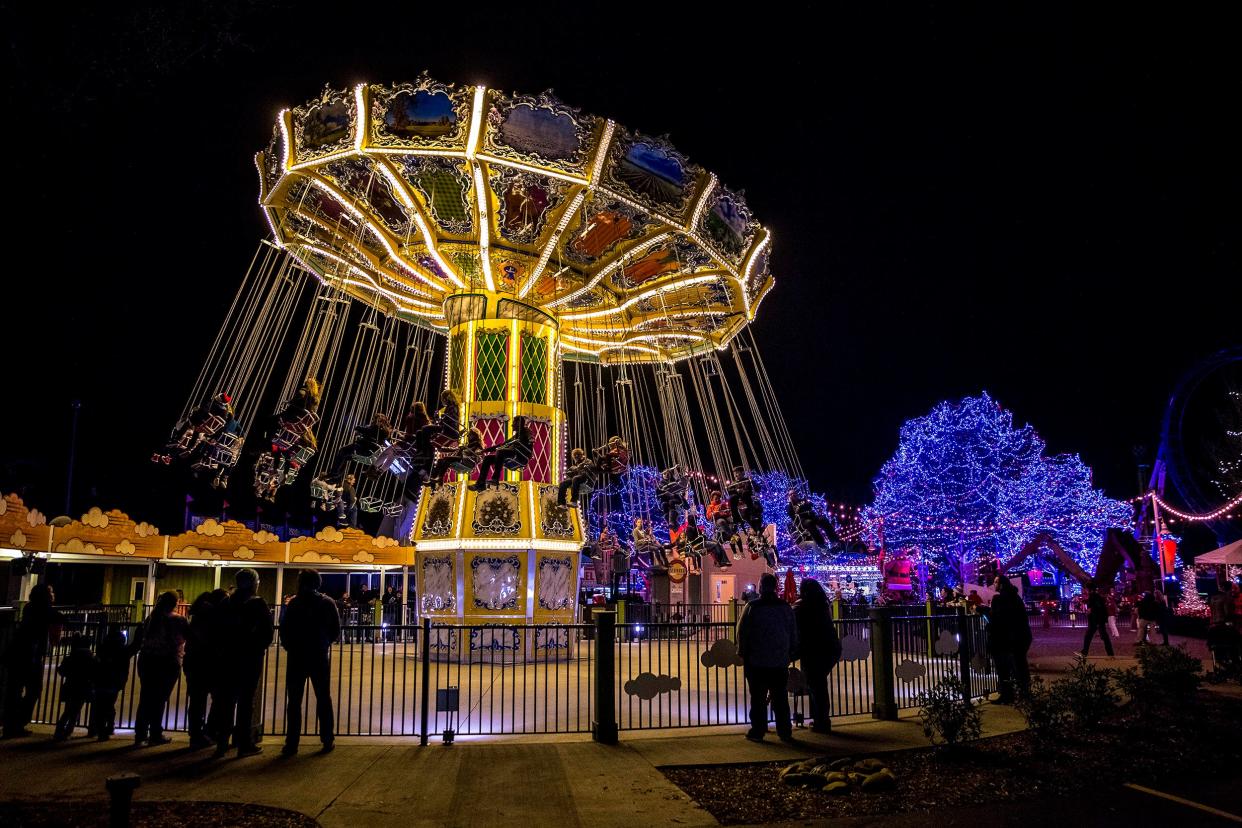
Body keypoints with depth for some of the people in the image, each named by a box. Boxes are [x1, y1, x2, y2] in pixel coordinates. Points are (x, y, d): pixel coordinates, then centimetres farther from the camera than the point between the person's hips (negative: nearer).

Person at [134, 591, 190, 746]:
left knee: (145, 698, 10)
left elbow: (139, 640, 10)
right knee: (160, 699, 0)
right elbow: (192, 636, 0)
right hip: (167, 663, -5)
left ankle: (140, 733, 13)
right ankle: (155, 734, 4)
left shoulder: (150, 618, 10)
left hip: (147, 660, 5)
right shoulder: (178, 620, -4)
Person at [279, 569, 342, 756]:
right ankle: (327, 740, 11)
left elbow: (284, 630, -10)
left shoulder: (294, 603, -9)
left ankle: (292, 743, 5)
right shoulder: (328, 603, -3)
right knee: (323, 698, 11)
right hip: (320, 657, 2)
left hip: (297, 657, -1)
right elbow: (336, 632, -2)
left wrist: (289, 646, 7)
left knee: (294, 701, 6)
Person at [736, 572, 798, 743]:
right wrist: (791, 654, 18)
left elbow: (742, 632, -7)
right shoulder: (786, 607, 3)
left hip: (756, 660, -3)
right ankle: (784, 732, 12)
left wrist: (742, 653, 4)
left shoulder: (752, 607, -9)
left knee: (758, 698, 4)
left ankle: (758, 731, 7)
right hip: (780, 661, 3)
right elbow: (794, 633, 9)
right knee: (780, 698, 10)